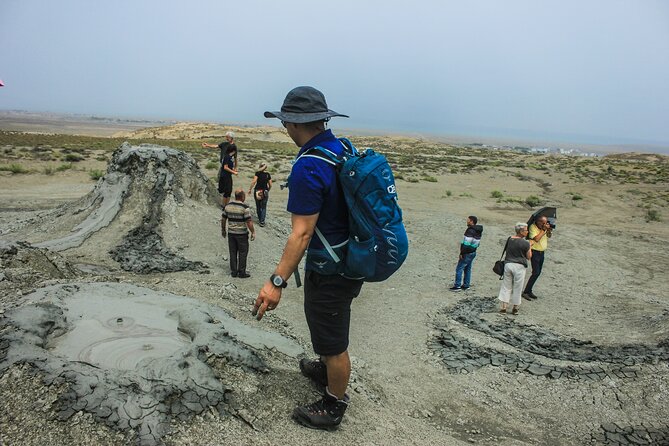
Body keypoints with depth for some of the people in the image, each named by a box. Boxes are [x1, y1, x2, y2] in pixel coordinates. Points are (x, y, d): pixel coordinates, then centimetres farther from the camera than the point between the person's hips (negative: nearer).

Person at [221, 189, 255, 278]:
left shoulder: (228, 206, 0)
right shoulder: (244, 207, -16)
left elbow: (223, 219, 8)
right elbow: (249, 222, -17)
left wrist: (223, 230, 20)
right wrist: (253, 232, -7)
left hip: (231, 233, 5)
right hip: (242, 234, -5)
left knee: (233, 252, 13)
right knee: (242, 253, 6)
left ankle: (234, 272, 18)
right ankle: (242, 273, 10)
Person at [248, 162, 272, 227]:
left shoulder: (258, 173, -5)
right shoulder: (268, 174, 4)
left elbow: (254, 181, -15)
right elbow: (270, 185, 5)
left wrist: (250, 189, -7)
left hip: (257, 191, -1)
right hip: (265, 192, 1)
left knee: (258, 206, 14)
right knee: (264, 207, 5)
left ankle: (260, 220, 21)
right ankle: (262, 221, -5)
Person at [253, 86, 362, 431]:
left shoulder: (308, 167, -27)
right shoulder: (344, 149, 2)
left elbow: (301, 234, -29)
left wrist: (277, 281, -28)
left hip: (329, 271, -9)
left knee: (333, 342, 10)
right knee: (329, 326, 31)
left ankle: (334, 407, 31)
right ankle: (325, 370, 55)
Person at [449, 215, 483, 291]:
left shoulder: (470, 231, -22)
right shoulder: (478, 231, 9)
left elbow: (466, 244, -25)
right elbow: (477, 243, 14)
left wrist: (462, 253, -19)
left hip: (467, 253, -10)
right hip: (473, 252, 10)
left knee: (459, 269, -2)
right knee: (468, 269, 17)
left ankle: (457, 286, 0)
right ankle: (466, 285, 23)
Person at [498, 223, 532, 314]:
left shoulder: (509, 239, 3)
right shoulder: (525, 243, -12)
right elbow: (529, 257, -2)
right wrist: (529, 247, 10)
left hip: (508, 264, 4)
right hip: (519, 266, -4)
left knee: (506, 286, 11)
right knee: (517, 288, 8)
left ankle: (503, 306, 9)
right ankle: (515, 308, 18)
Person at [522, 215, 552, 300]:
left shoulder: (544, 227, 3)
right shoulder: (533, 227, -17)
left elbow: (549, 236, 15)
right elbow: (536, 238, -27)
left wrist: (549, 229, -5)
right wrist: (543, 229, -22)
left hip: (542, 252, 8)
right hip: (535, 252, -8)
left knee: (538, 273, 11)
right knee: (536, 273, -13)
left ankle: (529, 291, 20)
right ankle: (525, 292, -7)